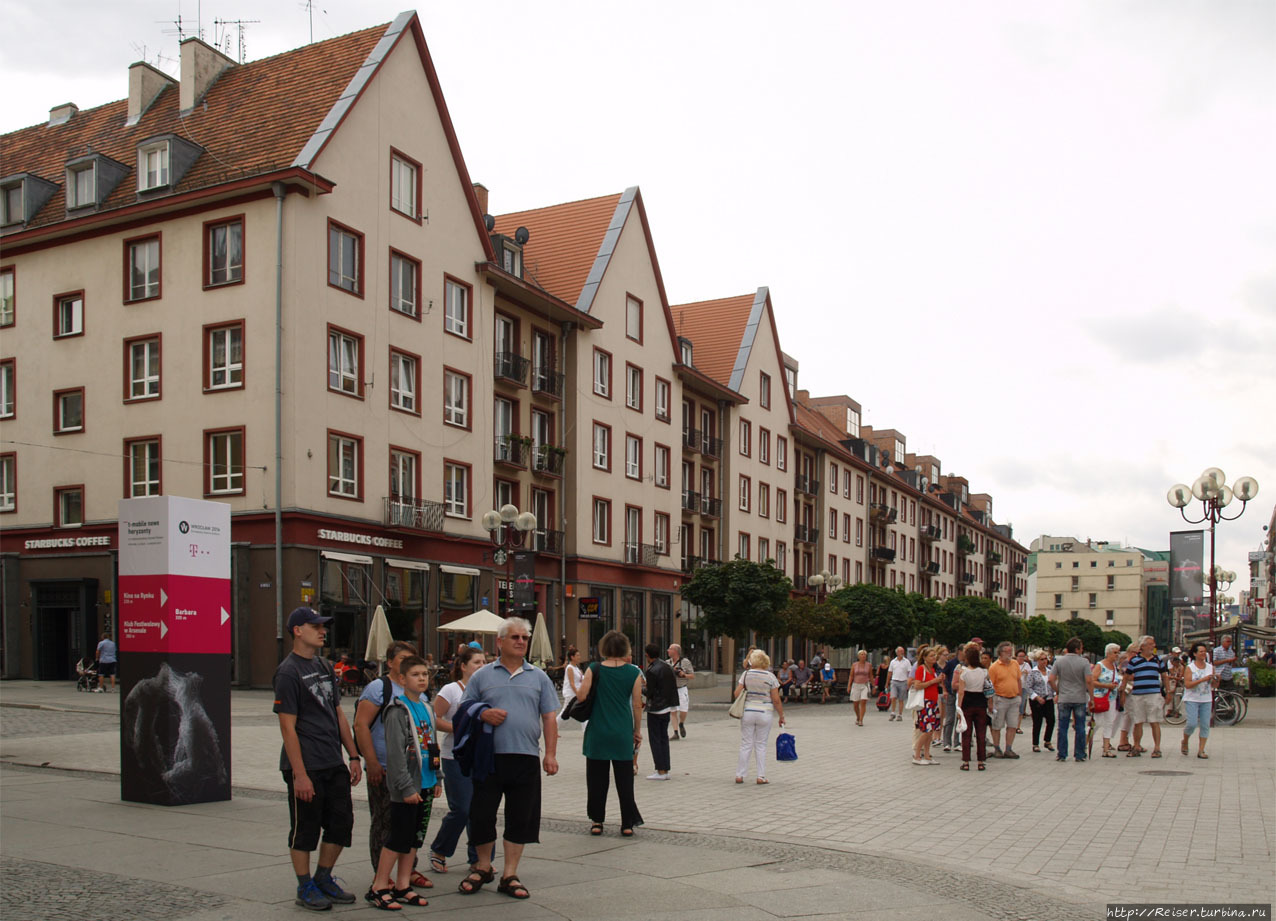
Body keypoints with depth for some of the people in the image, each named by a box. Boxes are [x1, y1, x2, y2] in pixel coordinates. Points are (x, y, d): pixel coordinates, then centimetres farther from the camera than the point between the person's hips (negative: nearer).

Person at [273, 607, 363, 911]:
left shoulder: (324, 666, 13)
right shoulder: (288, 672, -11)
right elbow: (288, 727, -15)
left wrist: (353, 756, 13)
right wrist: (300, 774, -18)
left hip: (334, 764, 8)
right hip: (306, 767, -8)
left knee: (341, 823, 11)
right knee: (304, 831, 5)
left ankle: (323, 879, 27)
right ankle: (305, 888, 19)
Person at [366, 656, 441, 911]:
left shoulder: (426, 708, 12)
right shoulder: (397, 710, -13)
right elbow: (396, 753, -17)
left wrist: (437, 779, 16)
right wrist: (406, 787, -20)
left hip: (425, 785, 8)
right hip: (406, 787, -8)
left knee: (415, 838, 12)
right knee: (398, 838, -4)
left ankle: (402, 886, 20)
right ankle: (378, 889, 6)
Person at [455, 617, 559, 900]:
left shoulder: (538, 677, 11)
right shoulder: (482, 676, 7)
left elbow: (549, 718, 9)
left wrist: (550, 754, 1)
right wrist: (482, 714, -12)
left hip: (525, 758, 1)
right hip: (488, 757, -1)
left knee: (520, 819, 5)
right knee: (481, 815, 4)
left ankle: (510, 876, 17)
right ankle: (483, 867, 26)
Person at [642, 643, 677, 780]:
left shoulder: (651, 671, -19)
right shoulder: (667, 666, 6)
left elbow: (649, 693, -15)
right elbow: (674, 685, 12)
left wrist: (641, 687, 3)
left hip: (655, 709, -8)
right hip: (666, 707, 8)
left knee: (655, 739, 0)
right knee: (664, 738, 13)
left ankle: (661, 771, 0)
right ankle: (665, 770, 16)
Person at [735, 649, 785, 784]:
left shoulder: (746, 674, -2)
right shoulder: (770, 677, -3)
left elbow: (737, 693, -4)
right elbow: (776, 700, -4)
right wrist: (781, 716, 5)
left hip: (747, 712, 1)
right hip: (764, 713, -1)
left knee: (746, 744, 7)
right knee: (761, 745, 8)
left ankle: (739, 775, 9)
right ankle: (761, 776, 7)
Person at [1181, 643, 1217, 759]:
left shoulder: (1210, 667, 7)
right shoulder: (1190, 668, -5)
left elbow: (1214, 686, 11)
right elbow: (1187, 685, -16)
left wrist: (1217, 680, -11)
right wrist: (1202, 679, -21)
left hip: (1206, 700, 4)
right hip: (1192, 700, -4)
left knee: (1205, 725, -1)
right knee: (1192, 724, -11)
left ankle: (1201, 750, 6)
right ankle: (1185, 742, 16)